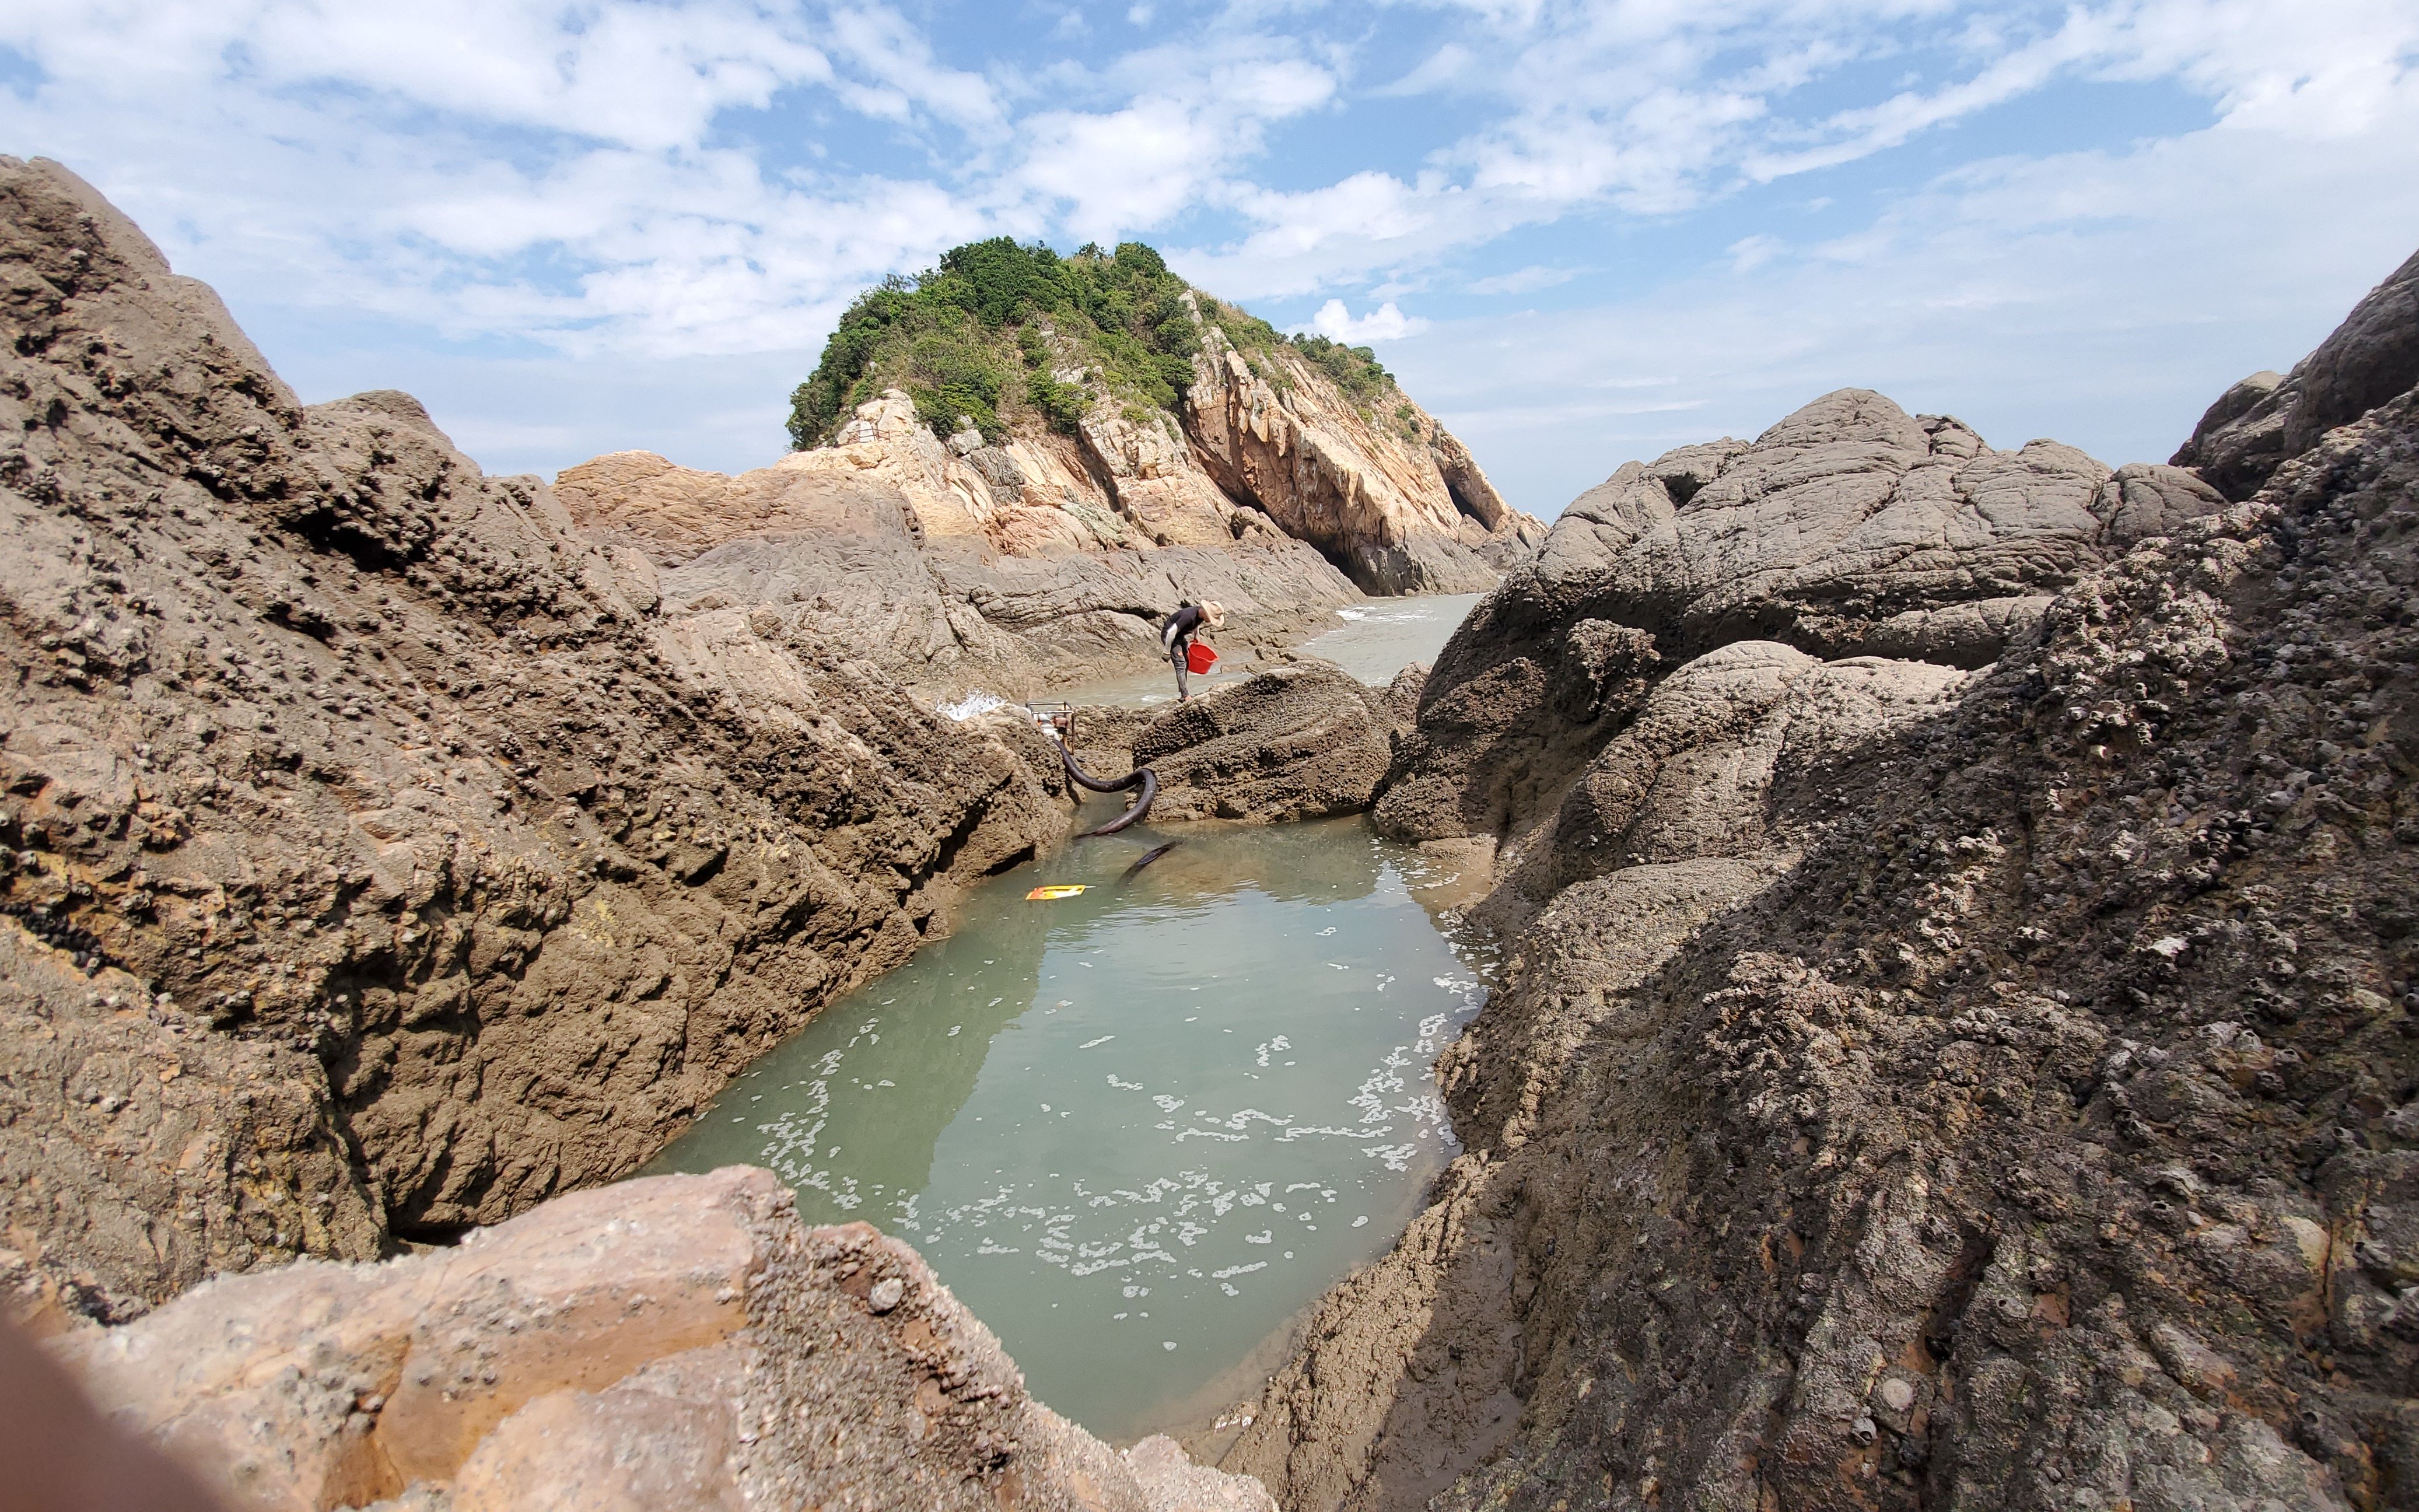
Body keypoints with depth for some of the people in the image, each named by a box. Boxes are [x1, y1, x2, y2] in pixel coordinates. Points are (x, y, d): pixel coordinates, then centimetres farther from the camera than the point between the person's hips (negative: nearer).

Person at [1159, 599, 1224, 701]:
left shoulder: (1201, 613, -9)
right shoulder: (1189, 616, -35)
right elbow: (1171, 633, -33)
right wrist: (1167, 653, -27)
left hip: (1180, 635, 9)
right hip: (1168, 635, -9)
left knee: (1186, 664, 12)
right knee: (1180, 664, -18)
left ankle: (1181, 693, 19)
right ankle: (1185, 696, -21)